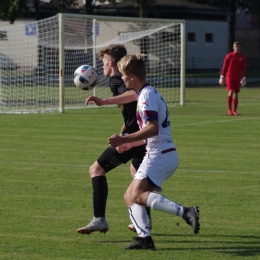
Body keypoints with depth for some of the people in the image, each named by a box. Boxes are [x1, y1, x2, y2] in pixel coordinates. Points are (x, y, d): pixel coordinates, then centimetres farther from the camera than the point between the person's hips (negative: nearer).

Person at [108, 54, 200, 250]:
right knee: (130, 196, 10)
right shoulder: (150, 93, 21)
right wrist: (130, 144, 32)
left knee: (137, 195, -24)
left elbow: (153, 128, -23)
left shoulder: (147, 95, -11)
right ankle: (144, 238, 1)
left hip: (160, 155, -11)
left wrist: (124, 139, -22)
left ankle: (185, 212, -31)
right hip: (165, 154, 11)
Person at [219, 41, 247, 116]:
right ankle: (229, 109, -9)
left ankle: (234, 110, 10)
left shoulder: (242, 57, 6)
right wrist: (222, 77, -1)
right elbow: (224, 67, 1)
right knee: (230, 91, -17)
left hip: (237, 78, 3)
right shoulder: (229, 56, -2)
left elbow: (244, 68, 7)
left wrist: (244, 78, -2)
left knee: (236, 94, 4)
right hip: (229, 76, -3)